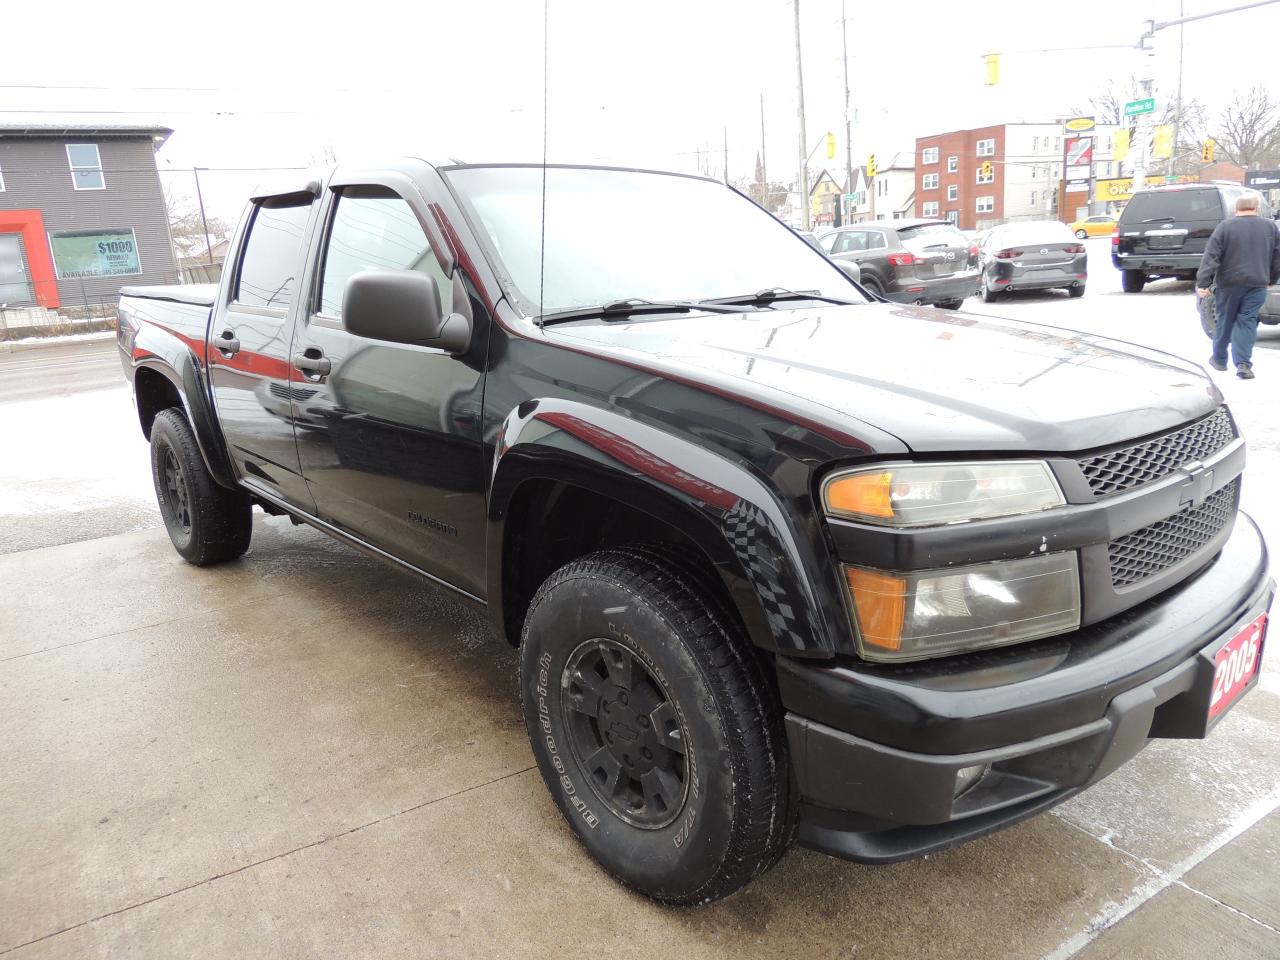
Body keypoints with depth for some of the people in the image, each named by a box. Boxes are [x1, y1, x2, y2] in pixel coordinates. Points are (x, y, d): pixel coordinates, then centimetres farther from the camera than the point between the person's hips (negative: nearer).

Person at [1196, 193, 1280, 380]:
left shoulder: (1225, 226, -4)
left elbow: (1211, 256, -11)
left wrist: (1203, 283, -12)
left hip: (1230, 283, -1)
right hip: (1257, 285, 1)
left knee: (1225, 321, 12)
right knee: (1247, 322, 2)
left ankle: (1219, 359, 25)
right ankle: (1243, 363, -10)